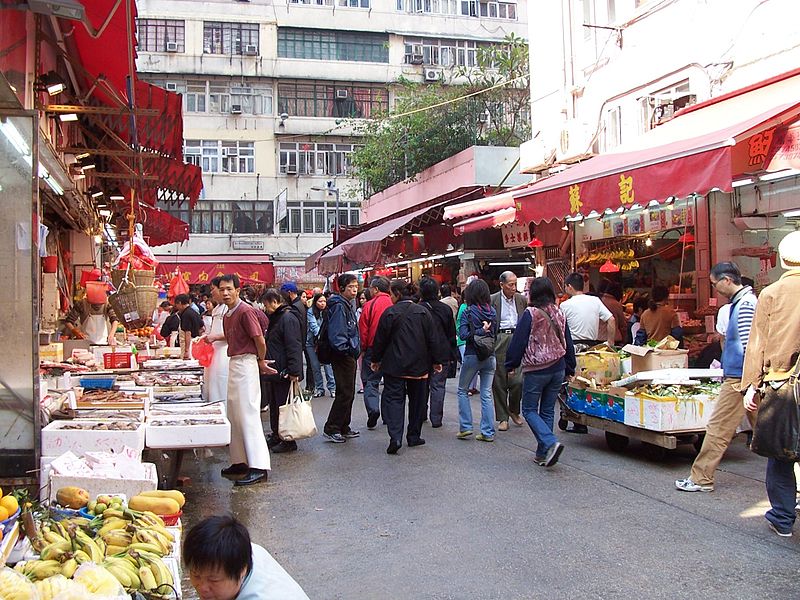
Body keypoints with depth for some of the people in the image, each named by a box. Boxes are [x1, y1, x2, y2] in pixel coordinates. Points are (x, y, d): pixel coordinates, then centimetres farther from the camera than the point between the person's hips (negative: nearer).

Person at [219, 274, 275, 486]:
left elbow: (260, 340, -15)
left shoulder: (246, 311, -15)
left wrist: (261, 361, -1)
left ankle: (259, 467, -10)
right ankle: (240, 461, 22)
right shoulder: (227, 315, 14)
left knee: (248, 415, -11)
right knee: (234, 415, 13)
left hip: (246, 363, -10)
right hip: (234, 363, 10)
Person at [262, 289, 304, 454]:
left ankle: (289, 441, 5)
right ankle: (276, 436, 27)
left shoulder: (288, 318, -16)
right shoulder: (276, 318, 16)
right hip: (274, 371, 10)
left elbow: (294, 346, -23)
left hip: (284, 373, -10)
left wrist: (294, 371, -26)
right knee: (273, 405, 16)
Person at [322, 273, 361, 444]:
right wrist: (346, 350, -18)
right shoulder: (339, 306, -16)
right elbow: (336, 334, -23)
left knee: (348, 393, 14)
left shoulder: (349, 305, 16)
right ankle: (331, 429, -1)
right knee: (345, 393, -8)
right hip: (342, 356, -10)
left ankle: (344, 428, 23)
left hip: (349, 355, 10)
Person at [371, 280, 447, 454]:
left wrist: (376, 360, 10)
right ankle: (414, 437, 21)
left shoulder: (389, 313, -8)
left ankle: (395, 437, -15)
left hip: (394, 365, -3)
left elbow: (380, 339, -3)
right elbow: (432, 338, 2)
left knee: (393, 398, 0)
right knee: (417, 399, 15)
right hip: (419, 365, 3)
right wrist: (436, 361, 11)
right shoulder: (423, 312, 0)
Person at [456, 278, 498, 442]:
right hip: (490, 356, 4)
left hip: (472, 356, -4)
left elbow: (463, 334, -17)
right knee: (487, 394, 7)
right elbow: (495, 334, 8)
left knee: (462, 390, 14)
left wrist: (479, 331, -12)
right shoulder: (492, 311, 2)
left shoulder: (467, 312, -9)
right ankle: (488, 432, 7)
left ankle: (465, 427, 11)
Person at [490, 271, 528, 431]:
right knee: (499, 381, 3)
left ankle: (514, 411, 20)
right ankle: (502, 418, 14)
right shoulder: (492, 300, 2)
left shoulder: (522, 300, 11)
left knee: (518, 380, -6)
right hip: (499, 341, -2)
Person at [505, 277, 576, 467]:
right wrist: (569, 369, 20)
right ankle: (543, 454, 16)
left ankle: (551, 443, -16)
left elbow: (518, 342, -10)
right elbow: (568, 343, 12)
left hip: (536, 370, -6)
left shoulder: (530, 314, -12)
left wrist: (511, 364, 3)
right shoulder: (559, 314, 6)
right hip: (558, 369, 6)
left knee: (530, 410, 5)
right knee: (548, 411, 13)